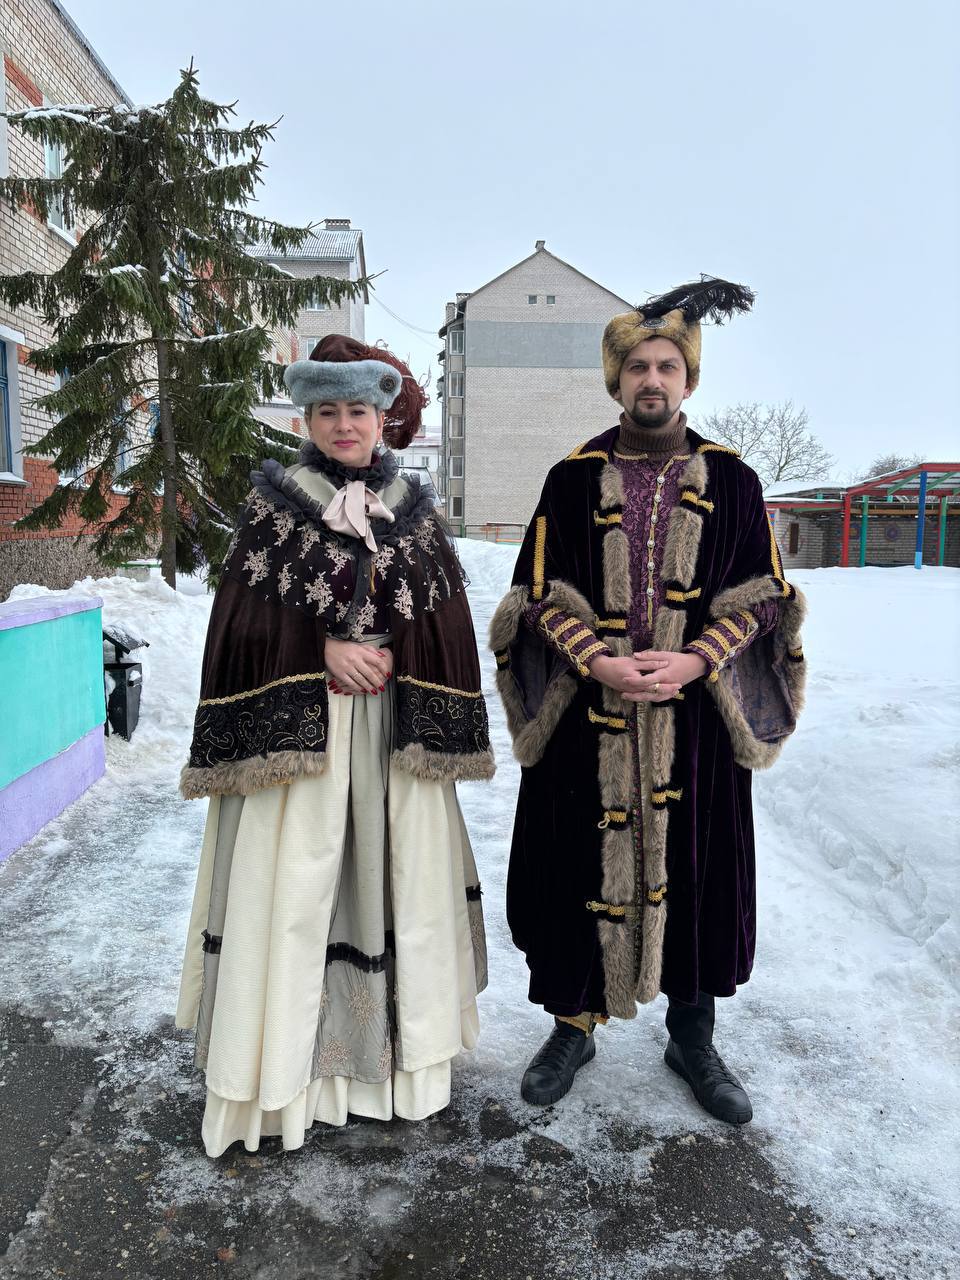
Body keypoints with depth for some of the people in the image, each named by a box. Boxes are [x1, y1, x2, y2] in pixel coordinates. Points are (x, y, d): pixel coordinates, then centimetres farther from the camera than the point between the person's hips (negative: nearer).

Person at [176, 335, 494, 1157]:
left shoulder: (415, 509, 9)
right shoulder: (275, 502, 2)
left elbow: (446, 623, 8)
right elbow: (243, 617, -2)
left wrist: (390, 660, -7)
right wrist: (325, 653, -13)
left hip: (396, 726, 3)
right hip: (295, 725, -2)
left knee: (398, 876, 7)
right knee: (293, 882, -1)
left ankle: (395, 1048, 25)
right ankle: (284, 1068, 15)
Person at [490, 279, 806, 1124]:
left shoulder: (730, 480, 5)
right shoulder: (574, 478, 4)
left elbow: (760, 595, 3)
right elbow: (541, 596, 1)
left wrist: (693, 661, -14)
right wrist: (600, 664, -15)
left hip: (694, 717, 1)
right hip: (587, 721, 0)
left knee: (695, 869, 9)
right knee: (583, 869, 6)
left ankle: (692, 1036, 30)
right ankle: (574, 1026, 27)